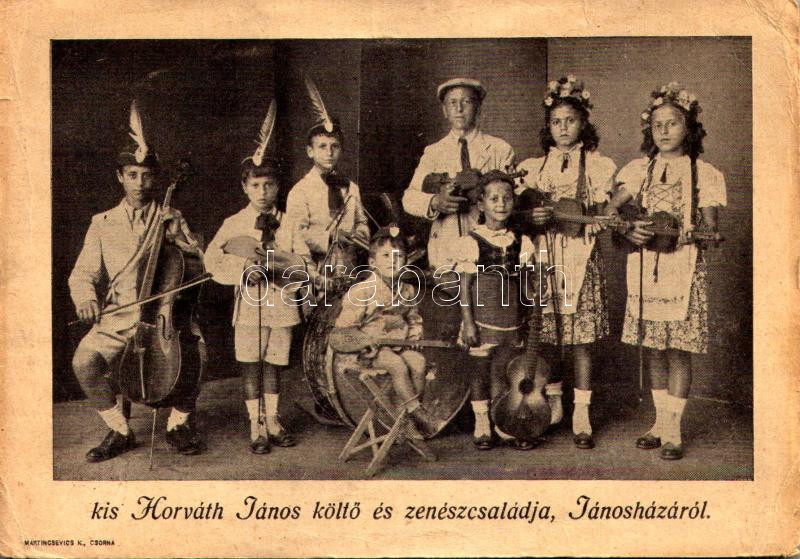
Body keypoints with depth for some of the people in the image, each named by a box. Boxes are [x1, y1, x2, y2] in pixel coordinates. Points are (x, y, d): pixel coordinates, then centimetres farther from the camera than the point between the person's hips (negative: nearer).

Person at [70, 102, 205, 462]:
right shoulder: (102, 224, 13)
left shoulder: (172, 220, 13)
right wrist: (86, 297, -15)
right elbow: (83, 273, 7)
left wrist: (179, 241, -8)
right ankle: (119, 430, -3)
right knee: (84, 361, -25)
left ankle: (179, 423, -4)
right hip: (116, 318, 1)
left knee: (195, 350, -30)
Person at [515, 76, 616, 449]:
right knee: (546, 336, 3)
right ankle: (552, 405, 20)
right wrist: (532, 218, -11)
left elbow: (603, 217, 2)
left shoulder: (598, 166, 7)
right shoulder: (533, 168, 13)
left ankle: (581, 415, 5)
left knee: (581, 338, -2)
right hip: (543, 257, 2)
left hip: (581, 257, -2)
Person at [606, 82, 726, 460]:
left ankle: (673, 429, 6)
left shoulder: (703, 173, 3)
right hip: (644, 267, 3)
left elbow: (710, 227, 1)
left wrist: (678, 234, -17)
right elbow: (610, 210, 4)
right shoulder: (639, 169, 10)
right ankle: (660, 420, 21)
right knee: (653, 347, 8)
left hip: (684, 269, -3)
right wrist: (629, 230, -15)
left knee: (678, 348, -2)